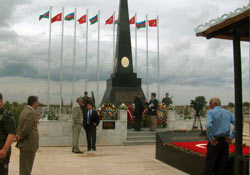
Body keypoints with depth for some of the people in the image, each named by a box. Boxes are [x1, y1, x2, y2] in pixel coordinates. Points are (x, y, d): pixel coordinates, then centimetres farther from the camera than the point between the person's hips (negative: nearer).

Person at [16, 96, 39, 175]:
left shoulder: (24, 111, 11)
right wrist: (20, 137, -7)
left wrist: (19, 136, 0)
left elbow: (20, 127, 12)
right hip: (29, 145, -9)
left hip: (24, 144, 9)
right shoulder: (31, 113, -20)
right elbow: (26, 129, -22)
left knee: (24, 167, 18)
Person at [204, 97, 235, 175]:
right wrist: (231, 137, 2)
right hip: (225, 141, 5)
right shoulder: (228, 112, 10)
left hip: (215, 142, -5)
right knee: (222, 163, 13)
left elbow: (209, 126, -24)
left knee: (210, 164, 5)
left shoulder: (210, 112, -7)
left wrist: (211, 138, -14)